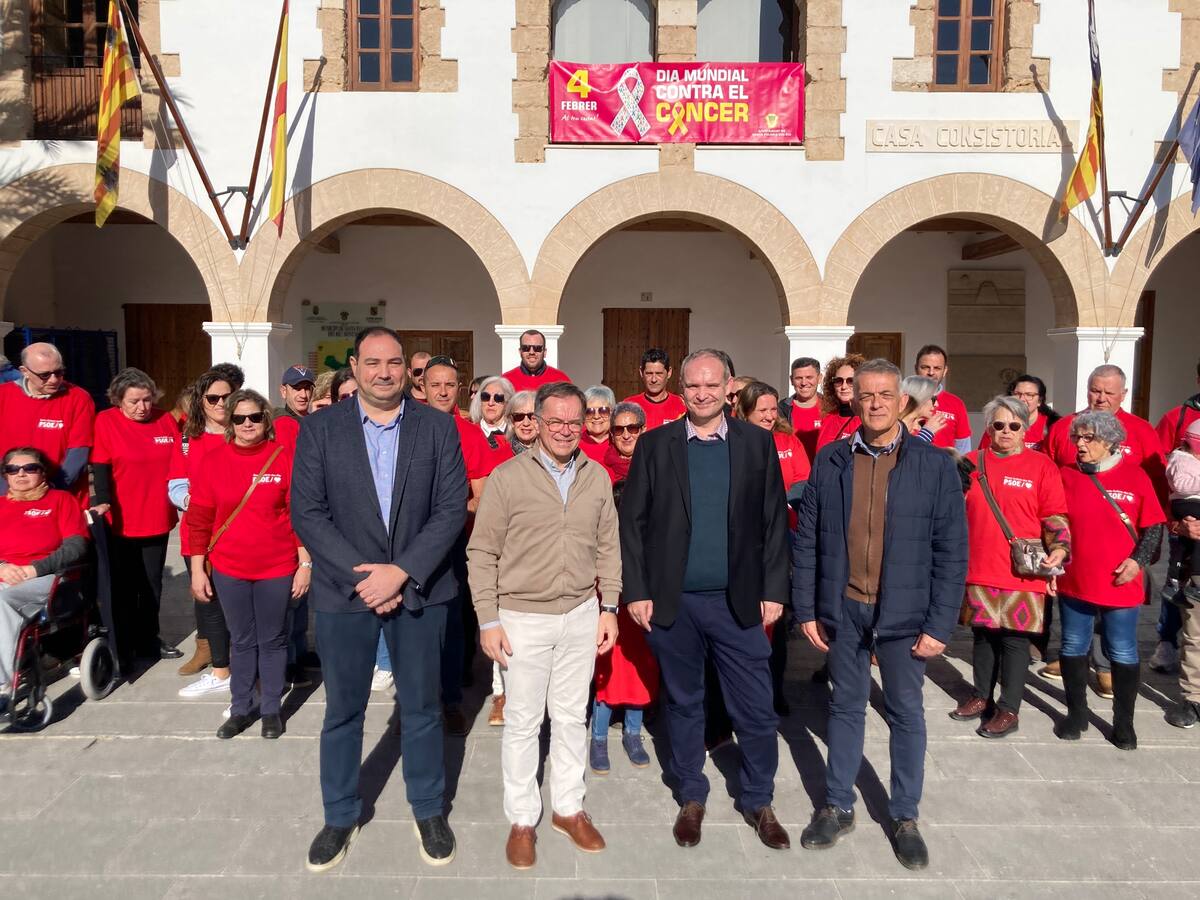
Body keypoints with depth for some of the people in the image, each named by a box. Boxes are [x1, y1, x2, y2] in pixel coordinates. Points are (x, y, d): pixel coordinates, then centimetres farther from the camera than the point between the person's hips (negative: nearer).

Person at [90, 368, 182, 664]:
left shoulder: (166, 421, 1)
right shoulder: (106, 422, -9)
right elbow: (100, 467, -13)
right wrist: (103, 501, -26)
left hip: (157, 519, 4)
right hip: (120, 521, -4)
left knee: (152, 584, 16)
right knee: (123, 587, 9)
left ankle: (148, 640, 31)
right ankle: (121, 647, 21)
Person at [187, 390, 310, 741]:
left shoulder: (284, 458, -6)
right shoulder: (213, 460, -1)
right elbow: (199, 518, 3)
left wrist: (305, 563, -6)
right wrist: (197, 568, 2)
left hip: (277, 569, -2)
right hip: (228, 570, 2)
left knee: (272, 640, 11)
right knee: (241, 641, 14)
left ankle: (272, 709, 25)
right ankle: (241, 709, 28)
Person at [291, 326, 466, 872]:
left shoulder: (437, 427, -2)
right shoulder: (320, 428, -1)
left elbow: (452, 508, -7)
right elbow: (307, 512, -7)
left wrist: (401, 572, -16)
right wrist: (361, 576, -15)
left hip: (419, 589, 0)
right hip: (345, 590, 0)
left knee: (422, 709, 13)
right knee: (342, 711, 13)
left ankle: (429, 811, 32)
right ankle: (340, 817, 34)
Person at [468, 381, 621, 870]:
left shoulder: (598, 477, 1)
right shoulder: (507, 476, -10)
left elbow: (608, 548, 8)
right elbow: (482, 553, -7)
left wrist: (609, 608, 4)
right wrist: (488, 620, -9)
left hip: (581, 616, 3)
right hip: (524, 618, -3)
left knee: (572, 716, 16)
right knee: (523, 722, 9)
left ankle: (568, 807, 34)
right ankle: (522, 819, 27)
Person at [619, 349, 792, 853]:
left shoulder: (757, 443, 1)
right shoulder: (654, 444, 0)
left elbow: (774, 521, 2)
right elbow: (633, 522, 0)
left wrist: (773, 590, -2)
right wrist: (636, 592, -5)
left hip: (739, 600, 0)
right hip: (672, 601, 0)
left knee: (755, 709, 7)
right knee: (683, 703, 15)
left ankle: (759, 801, 30)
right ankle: (691, 798, 35)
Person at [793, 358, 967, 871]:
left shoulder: (935, 465, -6)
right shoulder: (829, 462, -1)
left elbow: (951, 551, -6)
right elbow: (806, 540, 2)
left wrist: (940, 625, -9)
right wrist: (806, 609, 0)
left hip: (903, 614, -1)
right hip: (842, 610, 2)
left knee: (906, 713, 12)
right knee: (845, 706, 16)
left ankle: (905, 818, 31)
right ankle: (838, 807, 32)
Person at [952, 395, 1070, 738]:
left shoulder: (1041, 465, 0)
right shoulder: (972, 463, 8)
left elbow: (1055, 516, -1)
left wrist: (1059, 548, -16)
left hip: (1022, 572, -3)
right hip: (978, 568, 3)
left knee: (1014, 637, 2)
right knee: (982, 633, 13)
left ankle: (1009, 710, 13)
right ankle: (981, 697, 28)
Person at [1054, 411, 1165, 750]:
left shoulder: (1134, 475, -4)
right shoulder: (1066, 475, 1)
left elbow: (1153, 526, -1)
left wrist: (1138, 560, -12)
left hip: (1120, 585, -2)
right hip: (1073, 581, 2)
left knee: (1123, 654, 7)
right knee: (1073, 649, 12)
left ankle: (1124, 722, 24)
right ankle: (1076, 713, 28)